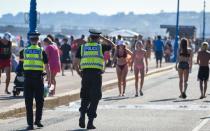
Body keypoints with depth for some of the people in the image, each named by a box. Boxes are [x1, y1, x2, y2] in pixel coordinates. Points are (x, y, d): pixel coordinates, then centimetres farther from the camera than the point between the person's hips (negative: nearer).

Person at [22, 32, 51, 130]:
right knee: (39, 100, 13)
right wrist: (49, 79, 2)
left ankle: (30, 124, 1)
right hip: (38, 78, -1)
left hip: (28, 78, 2)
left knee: (28, 102, 4)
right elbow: (47, 67, -5)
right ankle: (37, 120, 9)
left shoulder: (25, 51, 4)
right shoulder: (42, 51, -3)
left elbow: (20, 58, 27)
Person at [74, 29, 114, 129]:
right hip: (97, 74, -2)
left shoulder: (82, 47, 10)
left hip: (85, 73, 2)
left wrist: (79, 72, 21)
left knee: (85, 97, 17)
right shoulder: (101, 47, 6)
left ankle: (82, 115, -5)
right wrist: (102, 38, 26)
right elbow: (111, 45, 26)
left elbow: (75, 63, 7)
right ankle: (90, 122, 0)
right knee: (94, 98, 4)